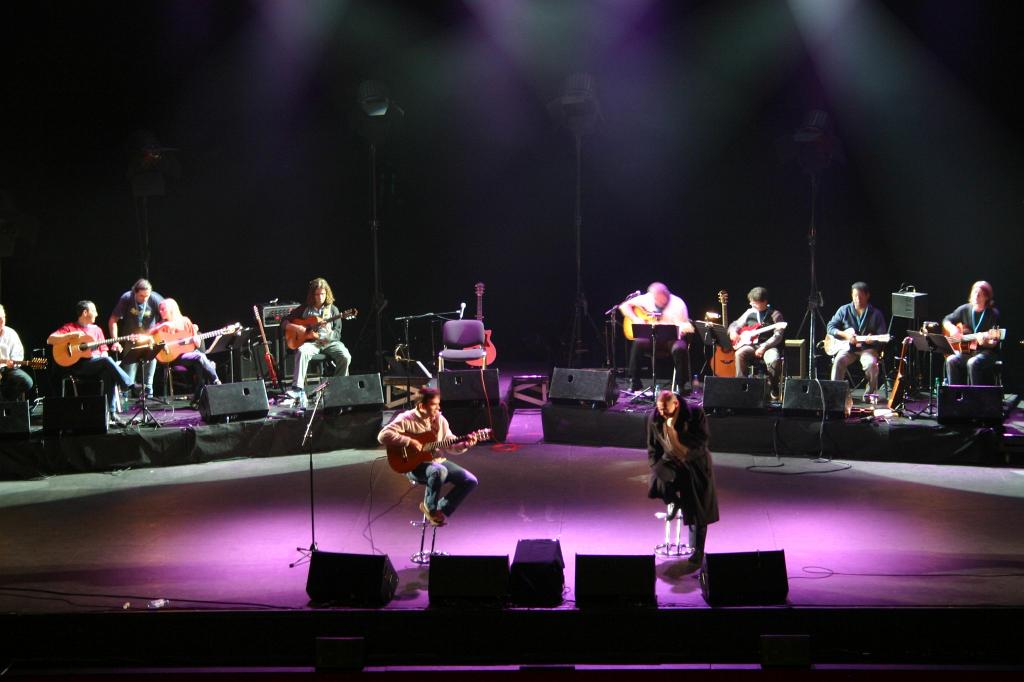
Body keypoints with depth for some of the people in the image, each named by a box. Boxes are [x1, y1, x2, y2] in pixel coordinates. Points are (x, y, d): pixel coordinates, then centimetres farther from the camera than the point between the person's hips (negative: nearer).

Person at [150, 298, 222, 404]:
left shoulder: (185, 321, 16)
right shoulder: (162, 325, 11)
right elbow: (149, 333, -7)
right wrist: (164, 325, -18)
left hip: (190, 351, 3)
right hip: (175, 356, -3)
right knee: (199, 357, -29)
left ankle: (198, 397, -21)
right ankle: (217, 384, -20)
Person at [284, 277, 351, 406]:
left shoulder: (332, 309, 8)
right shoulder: (305, 308, 9)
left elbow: (337, 334, 3)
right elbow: (286, 322, 11)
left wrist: (319, 336, -14)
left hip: (328, 342, 1)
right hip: (310, 342, -1)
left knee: (345, 357, -28)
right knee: (302, 352, -35)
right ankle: (298, 389, -39)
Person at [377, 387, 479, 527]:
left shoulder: (439, 419, 6)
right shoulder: (407, 419, -12)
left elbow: (451, 445, 10)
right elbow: (383, 436, -23)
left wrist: (464, 445, -11)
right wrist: (409, 442, -27)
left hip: (438, 461, 7)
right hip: (415, 465, -7)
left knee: (470, 481, -7)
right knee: (439, 471, -38)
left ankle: (442, 510, 5)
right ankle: (430, 507, -10)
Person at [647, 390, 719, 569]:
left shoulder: (695, 413, -18)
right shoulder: (654, 419, -9)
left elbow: (702, 441, -23)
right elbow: (653, 449, 2)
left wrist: (676, 430, -30)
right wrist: (655, 470, -4)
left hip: (695, 464, -2)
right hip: (671, 462, 2)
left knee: (698, 511, 0)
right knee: (657, 483, -29)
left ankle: (698, 551, 15)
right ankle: (674, 502, 7)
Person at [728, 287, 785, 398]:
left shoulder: (775, 315, -1)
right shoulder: (750, 313, 13)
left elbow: (778, 336, -9)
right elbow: (735, 324, 22)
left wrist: (764, 347, -21)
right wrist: (733, 331, -2)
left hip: (769, 346, -3)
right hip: (751, 345, 3)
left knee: (774, 360, -35)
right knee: (740, 354, -30)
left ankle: (773, 388, -10)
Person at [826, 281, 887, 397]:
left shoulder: (876, 314, 2)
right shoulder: (844, 310, 5)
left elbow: (882, 337, 1)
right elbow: (830, 327, 5)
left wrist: (872, 340, -22)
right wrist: (845, 335, -12)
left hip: (867, 348, -1)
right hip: (848, 347, 1)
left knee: (871, 363, -32)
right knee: (838, 360, -30)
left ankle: (871, 393, -12)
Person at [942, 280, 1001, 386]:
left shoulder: (993, 314, -9)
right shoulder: (965, 309, 4)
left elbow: (994, 342, -11)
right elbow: (946, 321, 16)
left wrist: (985, 342, -33)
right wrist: (952, 329, -6)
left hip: (987, 351, -4)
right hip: (966, 350, 4)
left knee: (973, 363, -34)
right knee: (951, 361, -24)